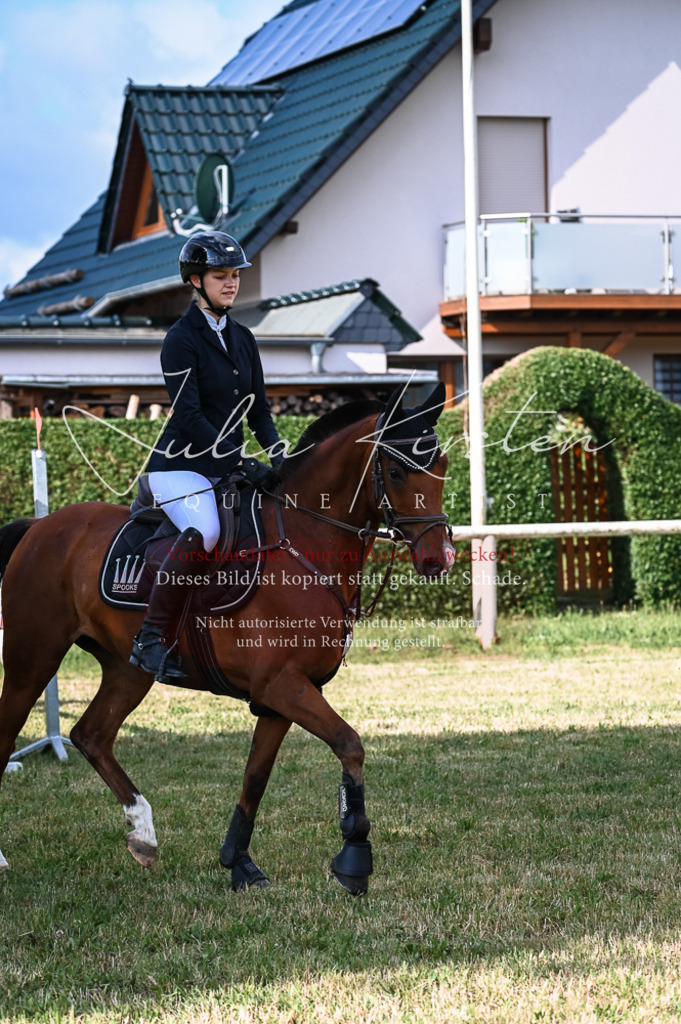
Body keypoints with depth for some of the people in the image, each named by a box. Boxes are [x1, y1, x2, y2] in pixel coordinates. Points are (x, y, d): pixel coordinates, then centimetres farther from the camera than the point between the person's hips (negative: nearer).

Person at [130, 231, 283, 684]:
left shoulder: (243, 339, 14)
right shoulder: (182, 338, -9)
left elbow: (258, 409, 16)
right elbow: (189, 416, -17)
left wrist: (278, 455, -2)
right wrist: (242, 463, -22)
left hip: (228, 467, 8)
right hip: (180, 465, -8)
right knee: (204, 531, -35)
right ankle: (152, 641, -29)